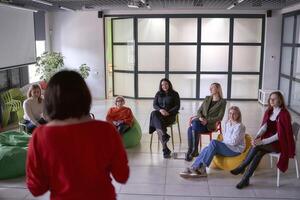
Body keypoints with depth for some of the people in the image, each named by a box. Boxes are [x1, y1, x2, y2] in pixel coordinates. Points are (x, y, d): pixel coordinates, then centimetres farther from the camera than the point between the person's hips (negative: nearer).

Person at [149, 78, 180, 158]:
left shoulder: (174, 94, 8)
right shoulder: (158, 94, 17)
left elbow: (177, 106, 1)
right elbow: (154, 105, 8)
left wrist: (168, 112, -15)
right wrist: (160, 110, -13)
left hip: (170, 115, -3)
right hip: (159, 114, 3)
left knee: (157, 123, -31)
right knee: (154, 113, -34)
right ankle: (164, 135, -44)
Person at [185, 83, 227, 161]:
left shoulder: (222, 102, 1)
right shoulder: (207, 98, 17)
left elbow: (220, 117, -6)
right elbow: (199, 110, 14)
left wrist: (207, 121, -17)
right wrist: (200, 117, -8)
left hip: (210, 124, -5)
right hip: (201, 121, 5)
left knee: (191, 129, -32)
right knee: (190, 129, -30)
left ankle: (194, 151, -21)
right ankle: (190, 151, -25)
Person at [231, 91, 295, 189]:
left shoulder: (284, 114, -16)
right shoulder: (269, 111, 7)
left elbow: (279, 134, -21)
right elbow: (264, 127, -1)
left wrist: (262, 142, -28)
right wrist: (257, 137, -21)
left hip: (280, 143, -6)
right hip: (269, 139, 6)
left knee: (257, 146, -30)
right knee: (258, 153, -24)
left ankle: (241, 167, -16)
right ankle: (245, 180, -25)